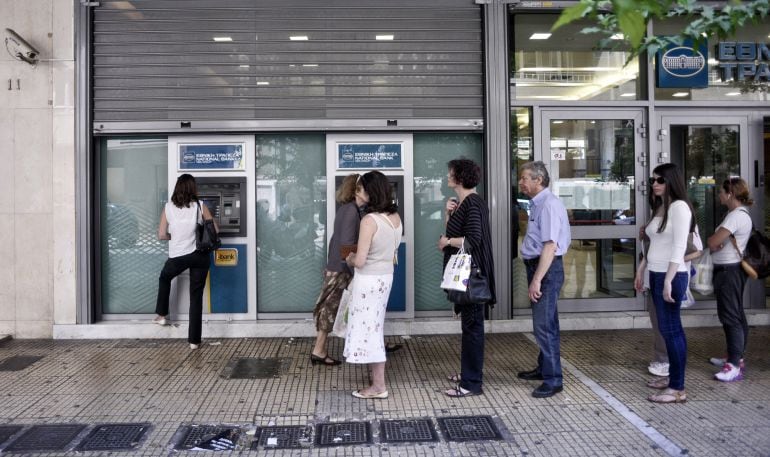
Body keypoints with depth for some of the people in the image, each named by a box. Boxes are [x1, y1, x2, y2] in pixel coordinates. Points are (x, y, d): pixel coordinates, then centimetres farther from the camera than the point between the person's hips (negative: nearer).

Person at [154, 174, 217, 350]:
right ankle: (194, 340, 8)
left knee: (164, 278, 34)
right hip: (199, 255, 0)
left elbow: (161, 235, -1)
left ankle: (162, 315, 37)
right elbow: (215, 230, 1)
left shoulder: (168, 208, 0)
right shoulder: (200, 206, -3)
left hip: (177, 256, 1)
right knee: (196, 297, 6)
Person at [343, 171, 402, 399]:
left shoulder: (369, 220, -21)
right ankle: (377, 380, 30)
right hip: (386, 277, 8)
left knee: (367, 329, 4)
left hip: (368, 280, -8)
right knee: (375, 327, 19)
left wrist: (350, 259, -1)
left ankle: (378, 387, 12)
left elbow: (360, 261, -23)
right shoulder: (396, 217, 2)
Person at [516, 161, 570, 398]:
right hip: (537, 266, 10)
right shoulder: (536, 204, 12)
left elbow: (550, 246, -24)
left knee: (544, 325, -7)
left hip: (547, 268, -10)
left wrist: (537, 280, -25)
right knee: (543, 322, 19)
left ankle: (553, 379, 1)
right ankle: (544, 368, 33)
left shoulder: (549, 204, -18)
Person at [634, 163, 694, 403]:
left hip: (671, 276, -8)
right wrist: (640, 270, 21)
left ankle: (678, 389, 1)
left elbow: (679, 247, -19)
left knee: (671, 329, -5)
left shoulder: (679, 206, -12)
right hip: (656, 275, 9)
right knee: (670, 329, 14)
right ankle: (673, 377, 24)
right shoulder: (659, 207, 14)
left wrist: (669, 281, -22)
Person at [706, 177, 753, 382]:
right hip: (730, 269, 11)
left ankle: (734, 367, -8)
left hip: (729, 271, -11)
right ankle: (735, 357, 27)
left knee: (731, 316, -10)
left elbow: (712, 242, -22)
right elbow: (715, 241, 12)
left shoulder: (736, 216, -19)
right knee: (736, 315, 16)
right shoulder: (741, 214, 14)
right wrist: (716, 242, -9)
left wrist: (713, 241, -1)